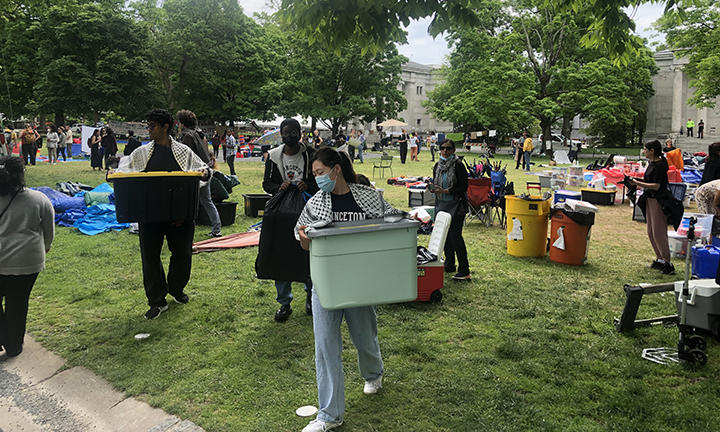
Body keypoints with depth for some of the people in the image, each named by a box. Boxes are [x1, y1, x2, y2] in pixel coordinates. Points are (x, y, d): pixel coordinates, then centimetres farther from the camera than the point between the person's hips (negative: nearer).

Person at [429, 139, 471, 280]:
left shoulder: (458, 165, -10)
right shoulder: (437, 166, 10)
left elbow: (463, 187, -13)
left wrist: (445, 191, -19)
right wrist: (432, 188, -2)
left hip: (456, 205, -7)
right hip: (441, 205, 7)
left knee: (455, 235, -11)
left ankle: (464, 270, -5)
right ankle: (449, 265, 26)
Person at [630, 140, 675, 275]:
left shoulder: (660, 165, -17)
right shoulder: (652, 164, 11)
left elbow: (656, 186, -21)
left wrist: (637, 183, -20)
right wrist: (635, 181, 6)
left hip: (658, 201, -10)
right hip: (650, 199, 10)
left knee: (658, 233, -7)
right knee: (651, 232, 14)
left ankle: (667, 263, -1)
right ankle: (659, 259, 24)